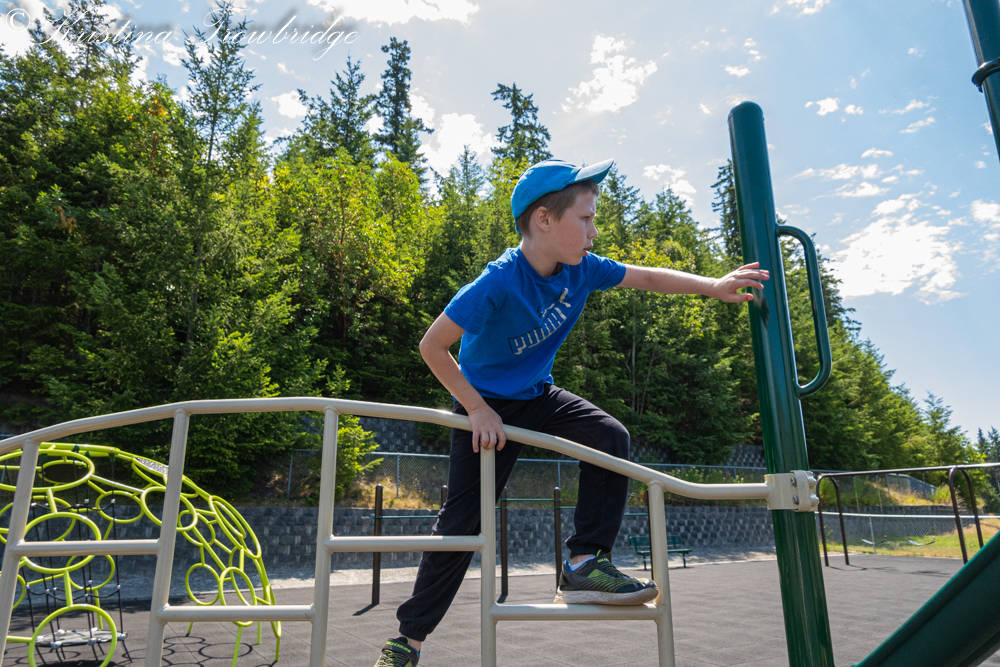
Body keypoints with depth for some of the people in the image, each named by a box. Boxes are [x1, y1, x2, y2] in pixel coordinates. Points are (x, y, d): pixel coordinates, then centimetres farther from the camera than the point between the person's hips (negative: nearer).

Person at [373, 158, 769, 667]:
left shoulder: (581, 269, -11)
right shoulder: (498, 285, -30)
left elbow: (647, 278, 0)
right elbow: (431, 347, -24)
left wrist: (712, 286, -15)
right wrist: (478, 410, -22)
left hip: (537, 397, 6)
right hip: (486, 405, -5)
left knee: (610, 437, -18)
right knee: (460, 521, -2)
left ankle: (584, 563, -8)